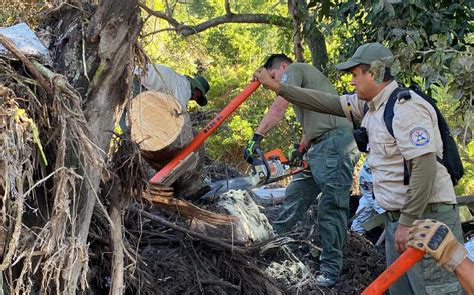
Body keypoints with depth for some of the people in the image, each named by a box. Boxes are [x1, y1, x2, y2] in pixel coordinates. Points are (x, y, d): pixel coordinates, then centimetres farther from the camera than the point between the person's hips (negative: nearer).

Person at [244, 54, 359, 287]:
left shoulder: (294, 69, 1)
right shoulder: (303, 84, 29)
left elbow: (278, 107, -12)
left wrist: (256, 137, -12)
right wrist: (300, 150, 18)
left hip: (336, 143, -10)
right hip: (318, 148, 10)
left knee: (331, 207, -8)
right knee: (295, 196, 11)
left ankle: (331, 268, -4)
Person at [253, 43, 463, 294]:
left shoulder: (405, 108, -17)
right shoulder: (370, 104, 11)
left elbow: (425, 167, -23)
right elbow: (327, 103, 18)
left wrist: (408, 221, -21)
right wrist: (276, 87, 20)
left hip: (425, 216, -10)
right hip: (397, 216, 10)